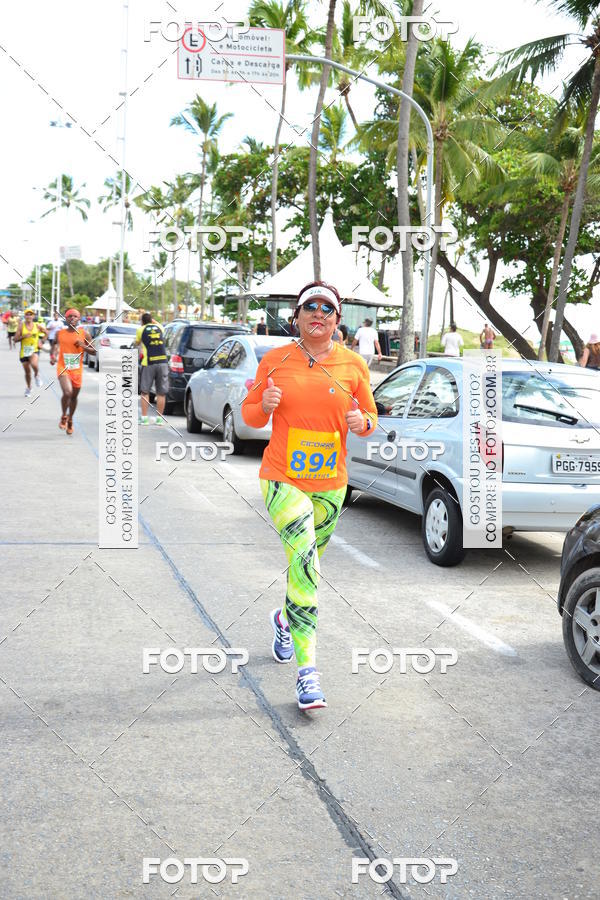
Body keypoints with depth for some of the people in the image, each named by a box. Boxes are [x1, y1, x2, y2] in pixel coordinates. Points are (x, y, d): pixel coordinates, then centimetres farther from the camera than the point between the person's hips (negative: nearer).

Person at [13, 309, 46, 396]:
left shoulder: (37, 326, -2)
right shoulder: (21, 326, -4)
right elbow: (15, 340, -6)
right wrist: (23, 336, -22)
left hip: (34, 350, -1)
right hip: (24, 351, 1)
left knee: (34, 364, -32)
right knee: (27, 372, 11)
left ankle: (37, 376, 0)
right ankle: (28, 388, 35)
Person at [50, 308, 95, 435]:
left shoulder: (84, 333, -3)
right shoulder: (59, 333, -2)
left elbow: (94, 351, 0)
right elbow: (54, 343, 17)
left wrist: (83, 346, -17)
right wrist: (52, 355, -1)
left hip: (77, 370, 2)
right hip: (63, 368, -2)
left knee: (74, 396, 15)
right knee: (67, 393, -22)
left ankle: (70, 420, 38)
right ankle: (64, 416, 4)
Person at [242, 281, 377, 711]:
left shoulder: (353, 365, 3)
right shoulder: (275, 360, 0)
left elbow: (370, 415, 12)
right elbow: (249, 415, 8)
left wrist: (363, 422, -11)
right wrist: (264, 406, -15)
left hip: (330, 484, 3)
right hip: (282, 478, -3)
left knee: (308, 562, 17)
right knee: (305, 555, -22)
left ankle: (285, 618, 51)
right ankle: (307, 670, -21)